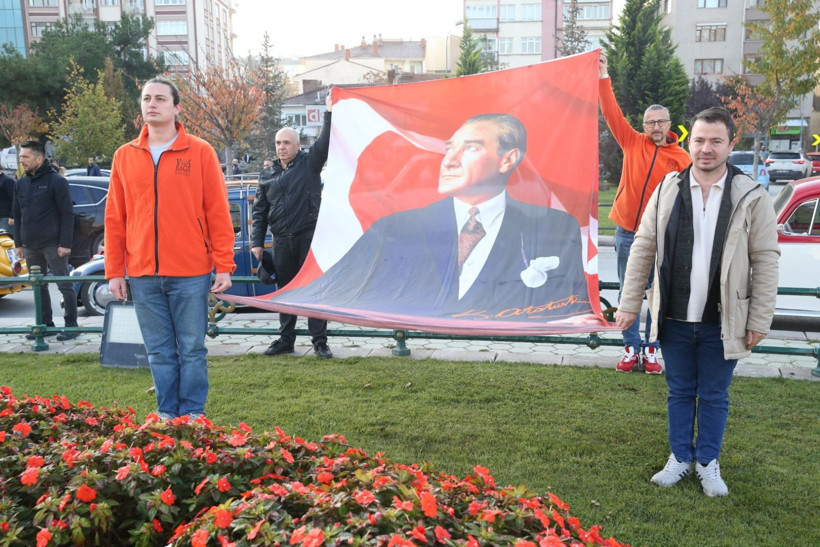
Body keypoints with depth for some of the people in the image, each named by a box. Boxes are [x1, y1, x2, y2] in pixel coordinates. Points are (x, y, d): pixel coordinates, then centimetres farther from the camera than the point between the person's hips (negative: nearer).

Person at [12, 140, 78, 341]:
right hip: (30, 246, 7)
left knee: (65, 285, -1)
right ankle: (45, 324, 21)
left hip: (53, 245, -7)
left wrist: (65, 243, -14)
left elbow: (67, 214, -9)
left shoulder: (56, 181, -6)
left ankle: (71, 325, 6)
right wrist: (18, 243, 12)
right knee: (39, 287, 12)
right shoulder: (21, 184, 12)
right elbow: (17, 215, 17)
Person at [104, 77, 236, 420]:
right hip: (143, 276, 3)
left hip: (191, 274, -3)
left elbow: (218, 212, -2)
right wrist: (114, 271, 6)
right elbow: (114, 218, 10)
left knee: (192, 349, 4)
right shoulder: (124, 156, 9)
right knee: (159, 352, 10)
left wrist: (224, 266, -6)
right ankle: (167, 413, 23)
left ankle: (192, 414, 17)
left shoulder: (200, 152, 0)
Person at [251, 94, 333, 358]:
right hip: (282, 241, 4)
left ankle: (319, 341, 6)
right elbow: (260, 211, 12)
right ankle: (285, 339, 23)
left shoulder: (309, 164, 2)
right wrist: (257, 242, 7)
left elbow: (324, 143, -15)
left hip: (310, 237, -4)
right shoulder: (269, 175, 11)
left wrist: (330, 112, -23)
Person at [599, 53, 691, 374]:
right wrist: (603, 77, -6)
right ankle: (631, 349, 15)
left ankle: (650, 350, 15)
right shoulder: (633, 143, 4)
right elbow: (611, 113, -1)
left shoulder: (681, 158, 1)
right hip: (627, 232, 1)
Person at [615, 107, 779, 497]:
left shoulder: (752, 198, -5)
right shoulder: (667, 190, 0)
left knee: (714, 396, 13)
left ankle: (708, 462, 32)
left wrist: (759, 320, -6)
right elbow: (643, 248, 3)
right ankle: (680, 458, 32)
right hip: (674, 319, 2)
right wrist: (629, 304, 0)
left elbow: (765, 261, -3)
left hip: (722, 322, -1)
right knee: (679, 391, 15)